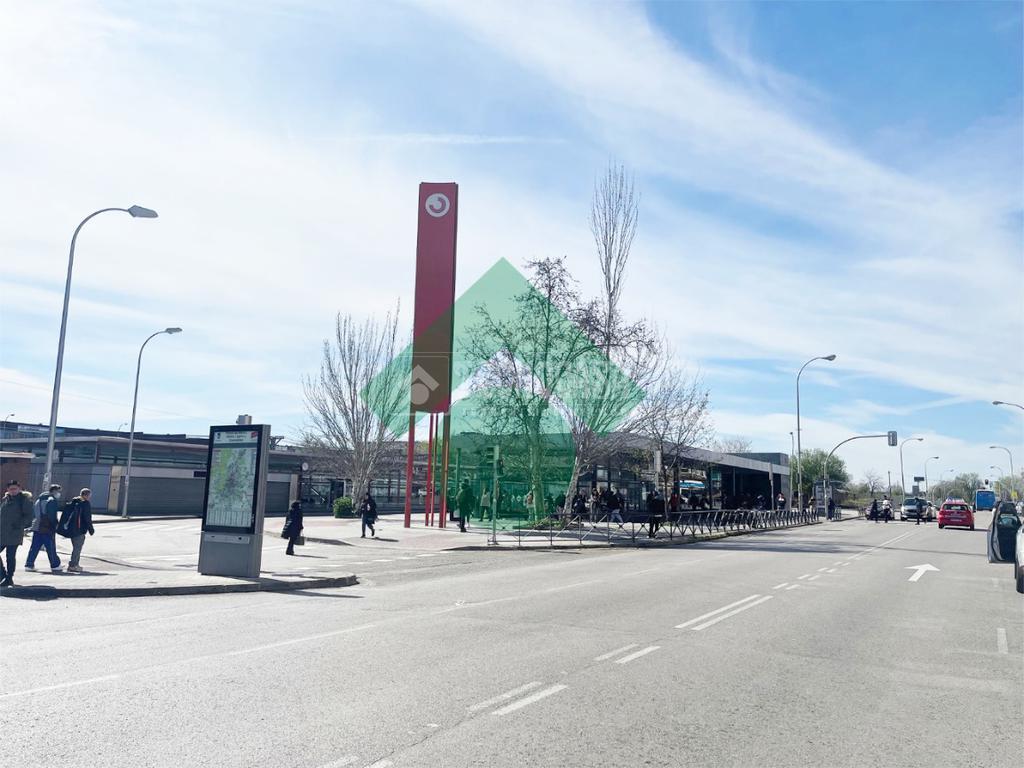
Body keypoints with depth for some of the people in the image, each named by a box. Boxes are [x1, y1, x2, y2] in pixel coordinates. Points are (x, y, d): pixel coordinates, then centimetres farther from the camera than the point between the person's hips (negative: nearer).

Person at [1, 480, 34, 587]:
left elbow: (28, 516, -7)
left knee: (10, 556, -1)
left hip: (14, 534, -6)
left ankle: (9, 579, 8)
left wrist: (19, 525, -19)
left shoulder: (24, 500, -3)